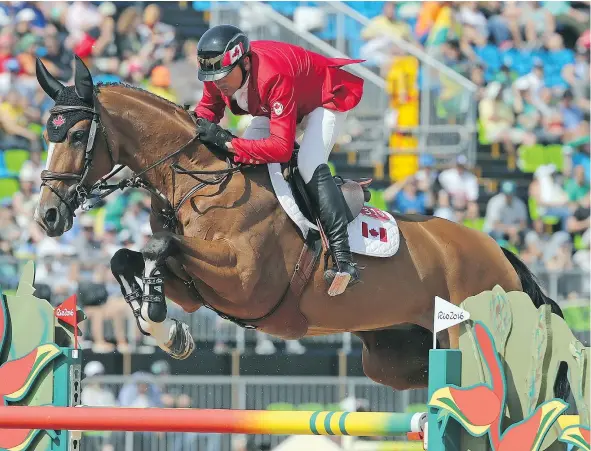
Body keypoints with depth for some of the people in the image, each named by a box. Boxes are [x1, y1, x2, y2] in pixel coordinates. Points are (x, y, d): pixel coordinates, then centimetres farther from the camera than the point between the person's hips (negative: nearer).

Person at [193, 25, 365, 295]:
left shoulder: (274, 77, -45)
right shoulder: (217, 72, -24)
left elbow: (281, 147, -47)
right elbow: (208, 108, -2)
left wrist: (227, 142, -50)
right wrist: (200, 124, -26)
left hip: (326, 98, -8)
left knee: (310, 166, -28)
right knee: (239, 161, -6)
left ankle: (343, 261, -33)